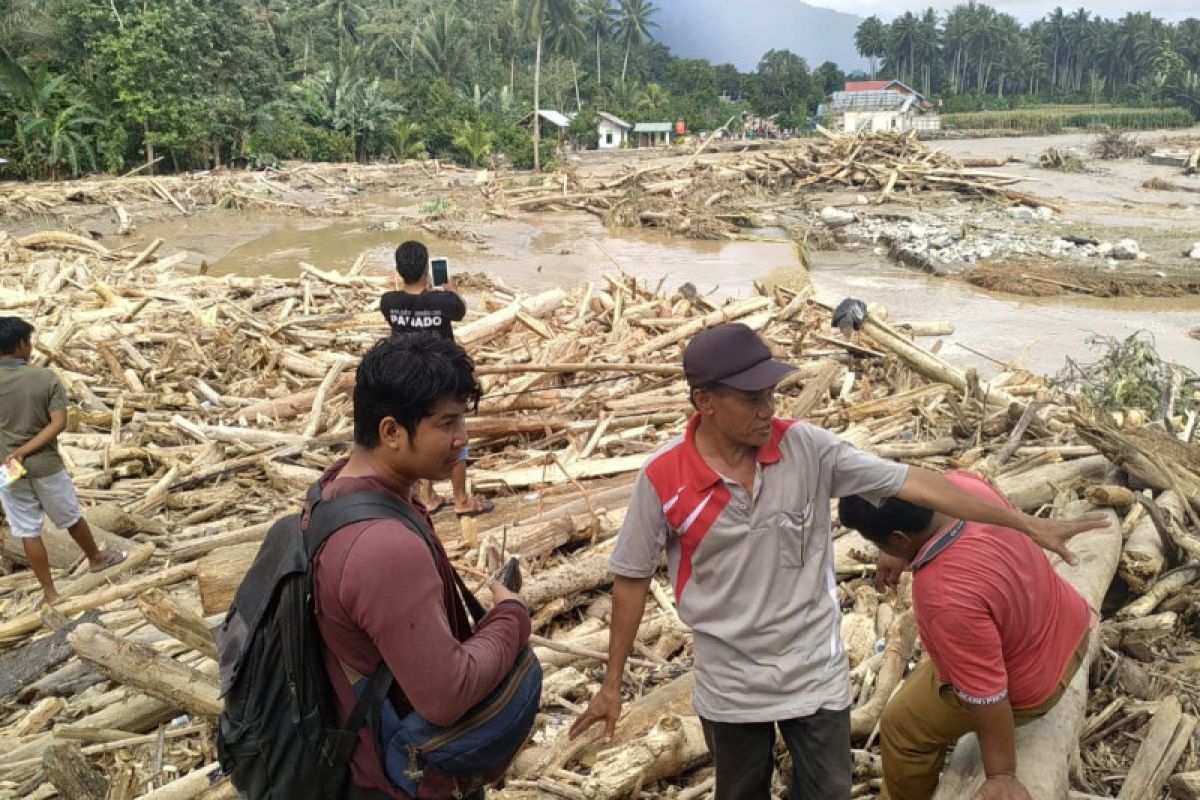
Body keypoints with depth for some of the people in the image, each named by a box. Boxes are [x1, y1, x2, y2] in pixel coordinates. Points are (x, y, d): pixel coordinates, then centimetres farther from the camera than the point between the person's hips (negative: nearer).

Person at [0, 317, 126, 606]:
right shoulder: (46, 378, -12)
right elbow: (59, 423, -18)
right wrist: (24, 451, -17)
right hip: (45, 465, 0)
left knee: (28, 532, 10)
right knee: (71, 517, 21)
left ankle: (49, 592, 18)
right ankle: (96, 558, 43)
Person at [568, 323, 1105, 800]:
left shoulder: (806, 448, -16)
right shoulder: (663, 478, -18)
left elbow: (913, 483, -14)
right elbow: (632, 577, -7)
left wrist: (1027, 525, -14)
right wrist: (612, 683, -2)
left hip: (816, 673, 1)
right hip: (729, 684, -1)